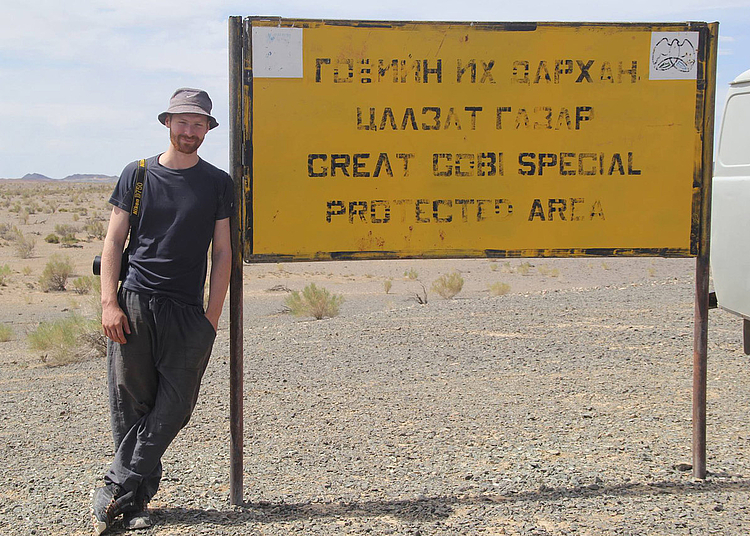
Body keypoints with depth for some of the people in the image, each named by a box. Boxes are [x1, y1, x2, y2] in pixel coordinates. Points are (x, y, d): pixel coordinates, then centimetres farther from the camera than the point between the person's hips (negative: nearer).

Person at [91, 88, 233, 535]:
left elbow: (222, 252, 8)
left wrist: (213, 316, 0)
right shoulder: (138, 174, 8)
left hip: (188, 312, 1)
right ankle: (136, 499, 11)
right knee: (130, 403, 0)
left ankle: (116, 490, 5)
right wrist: (109, 302, -4)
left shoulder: (218, 183, 9)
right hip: (134, 302, 0)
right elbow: (114, 241, 7)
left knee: (173, 408, -4)